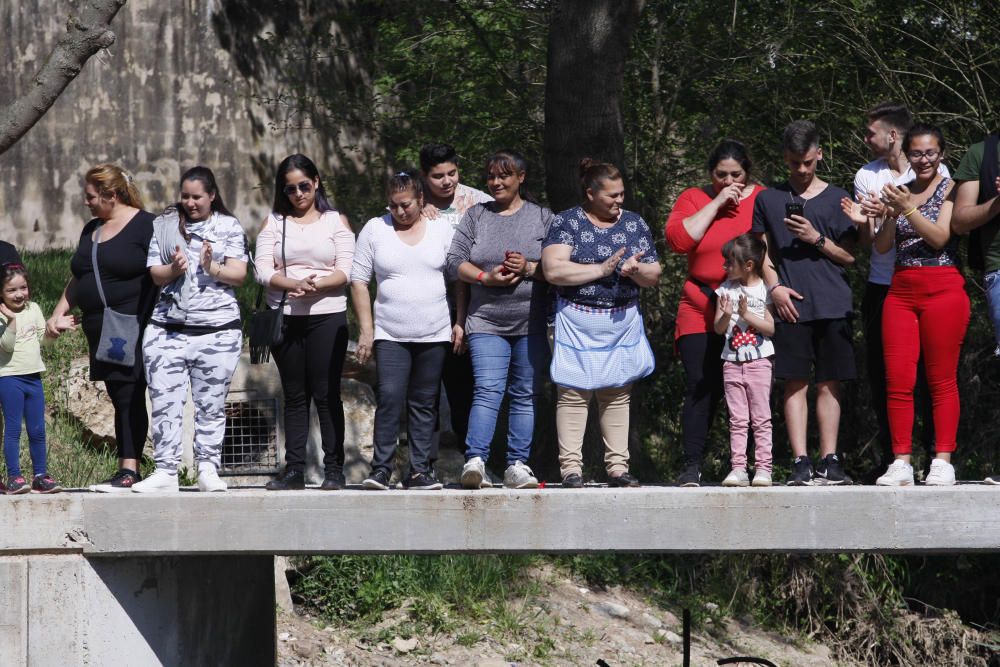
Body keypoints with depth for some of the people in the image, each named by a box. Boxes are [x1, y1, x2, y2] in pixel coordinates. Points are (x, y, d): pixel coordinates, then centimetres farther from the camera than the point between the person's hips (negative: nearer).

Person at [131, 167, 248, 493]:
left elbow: (238, 274, 1)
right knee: (164, 402, -2)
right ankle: (165, 471, 2)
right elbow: (155, 273, 6)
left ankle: (208, 469, 10)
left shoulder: (229, 227, 8)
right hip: (167, 328, 1)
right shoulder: (164, 225, 11)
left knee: (211, 405, 2)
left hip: (218, 328, -1)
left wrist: (212, 268, -17)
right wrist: (174, 269, -15)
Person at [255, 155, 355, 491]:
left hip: (327, 316, -2)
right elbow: (262, 269, -1)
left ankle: (334, 469, -1)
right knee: (294, 396, 6)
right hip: (285, 318, 2)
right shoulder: (274, 222, 10)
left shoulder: (336, 221, 7)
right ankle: (294, 469, 7)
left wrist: (316, 284, -21)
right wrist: (293, 284, -18)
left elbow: (345, 271, -3)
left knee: (326, 394, -4)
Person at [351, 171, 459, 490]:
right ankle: (381, 469, -10)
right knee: (389, 398, -13)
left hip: (435, 333, 1)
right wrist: (365, 329, -2)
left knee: (424, 404, 4)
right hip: (390, 335, -1)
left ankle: (420, 470, 8)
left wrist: (460, 322, 2)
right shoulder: (375, 229, 4)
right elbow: (359, 281, 4)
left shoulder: (442, 230, 6)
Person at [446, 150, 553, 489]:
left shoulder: (543, 217, 8)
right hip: (486, 321, -1)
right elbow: (455, 261, 4)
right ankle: (475, 461, -21)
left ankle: (518, 466, 6)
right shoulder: (475, 216, 11)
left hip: (531, 323, 1)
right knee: (488, 391, -13)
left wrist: (529, 268, -14)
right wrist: (486, 277, -11)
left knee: (525, 396, 2)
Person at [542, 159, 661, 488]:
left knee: (618, 396, 5)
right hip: (578, 322, -4)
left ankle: (617, 467, 9)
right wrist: (602, 269, -16)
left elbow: (653, 276, 11)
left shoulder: (635, 224, 10)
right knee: (573, 395, -5)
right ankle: (571, 468, -3)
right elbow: (553, 270, -14)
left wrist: (636, 269, -12)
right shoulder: (566, 222, -2)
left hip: (623, 322, 4)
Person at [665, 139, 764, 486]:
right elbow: (678, 239, -8)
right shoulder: (694, 199, 9)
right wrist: (716, 203, -7)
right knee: (701, 388, -7)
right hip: (702, 311, 0)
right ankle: (692, 465, -3)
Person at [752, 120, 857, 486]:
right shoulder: (768, 199, 12)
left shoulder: (837, 198, 10)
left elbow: (849, 256, 9)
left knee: (829, 383, 1)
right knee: (795, 383, -3)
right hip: (790, 304, 0)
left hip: (833, 304, 0)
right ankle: (800, 462, -3)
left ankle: (829, 461, 4)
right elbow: (763, 253, 13)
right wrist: (775, 287, -2)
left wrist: (816, 239, -7)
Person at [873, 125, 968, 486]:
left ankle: (942, 461, -1)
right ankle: (901, 462, 1)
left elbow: (940, 237, -11)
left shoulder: (950, 189, 1)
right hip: (901, 291, 5)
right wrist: (893, 214, -11)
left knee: (942, 379, -3)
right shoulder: (900, 191, 14)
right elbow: (882, 246, 6)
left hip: (942, 290, -4)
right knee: (897, 379, -2)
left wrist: (908, 208, -19)